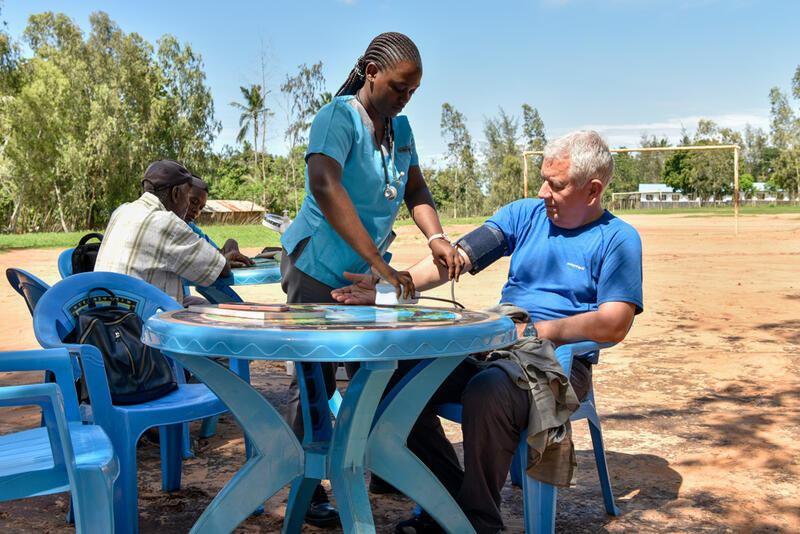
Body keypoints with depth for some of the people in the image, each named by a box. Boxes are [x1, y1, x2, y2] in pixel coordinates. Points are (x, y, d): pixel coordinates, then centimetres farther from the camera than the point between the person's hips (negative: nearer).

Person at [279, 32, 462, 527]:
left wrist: (437, 237, -16)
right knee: (315, 377, 1)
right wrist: (379, 263, -41)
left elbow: (416, 189, 6)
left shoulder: (400, 127, 5)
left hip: (365, 268, 7)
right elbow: (324, 187, -35)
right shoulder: (338, 118, -20)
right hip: (317, 266, -7)